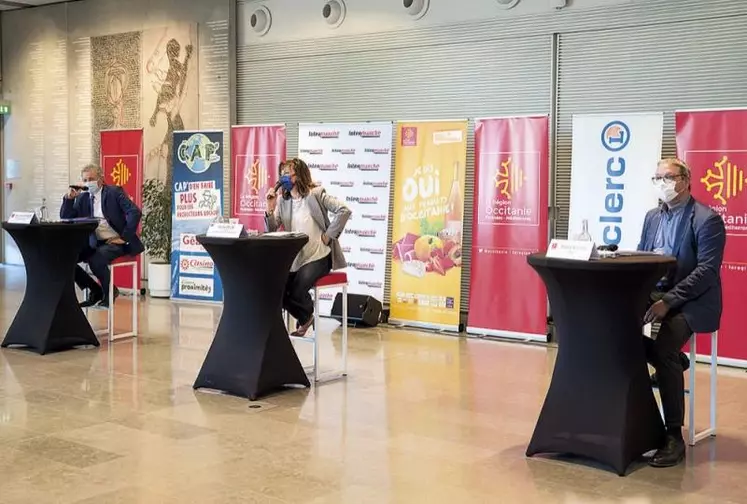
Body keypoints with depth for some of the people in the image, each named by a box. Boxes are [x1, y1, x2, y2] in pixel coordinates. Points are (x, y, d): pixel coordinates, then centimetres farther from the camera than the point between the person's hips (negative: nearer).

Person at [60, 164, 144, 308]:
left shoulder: (114, 192, -3)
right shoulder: (82, 198, 12)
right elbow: (65, 219, 7)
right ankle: (96, 290, 3)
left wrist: (124, 237, -18)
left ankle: (109, 291, -2)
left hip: (115, 242, -6)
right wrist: (69, 198, -8)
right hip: (94, 243, 6)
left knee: (95, 260, -32)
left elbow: (135, 212, -14)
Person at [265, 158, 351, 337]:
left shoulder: (315, 194, -7)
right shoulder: (282, 200, 9)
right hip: (293, 258, 6)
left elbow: (344, 210, -16)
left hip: (318, 256, -6)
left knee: (297, 290, -24)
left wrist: (328, 236, -15)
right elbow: (271, 231, 3)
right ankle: (304, 317, 15)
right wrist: (270, 208, -13)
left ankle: (307, 316, 13)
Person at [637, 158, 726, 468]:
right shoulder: (652, 217, 15)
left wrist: (668, 301, -28)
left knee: (665, 347, -32)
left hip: (692, 302, -7)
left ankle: (674, 437, -23)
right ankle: (671, 362, 4)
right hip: (655, 294, 7)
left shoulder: (707, 219, -8)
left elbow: (707, 271, -17)